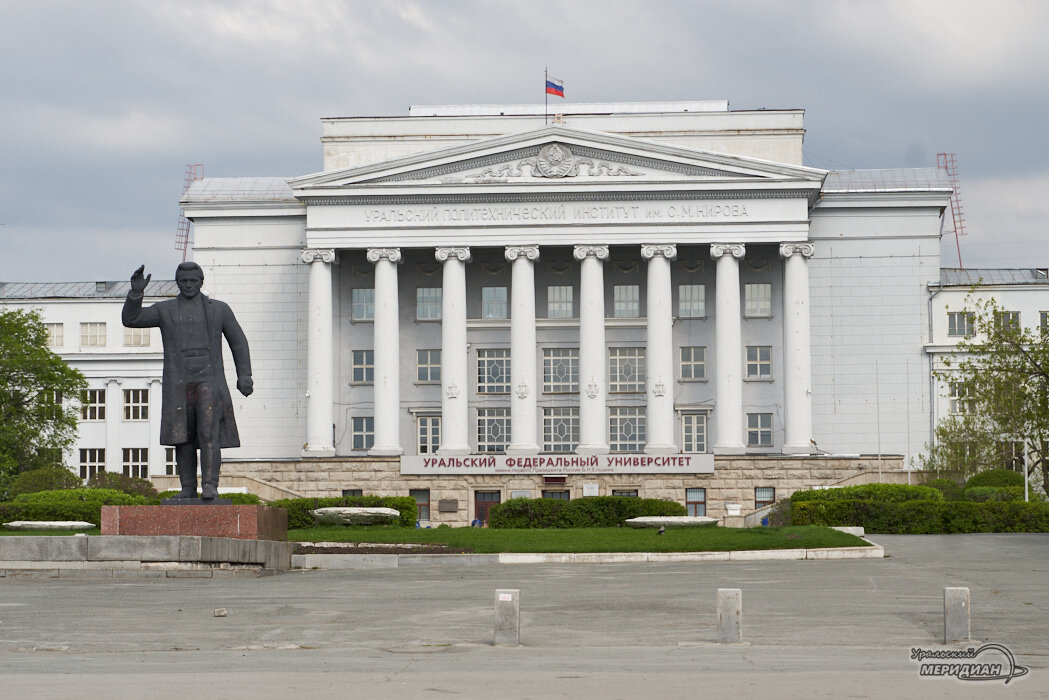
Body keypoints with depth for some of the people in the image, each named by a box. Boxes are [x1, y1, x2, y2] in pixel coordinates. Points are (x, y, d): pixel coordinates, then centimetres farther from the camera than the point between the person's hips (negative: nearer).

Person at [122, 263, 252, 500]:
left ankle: (210, 486, -17)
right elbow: (130, 319, 3)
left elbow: (238, 342, 12)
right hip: (178, 384, 2)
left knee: (209, 433, -14)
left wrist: (244, 375, 4)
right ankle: (188, 489, 8)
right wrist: (136, 292, -13)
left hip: (209, 381, -2)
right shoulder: (165, 310, 11)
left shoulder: (219, 309, 10)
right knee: (182, 437, 1)